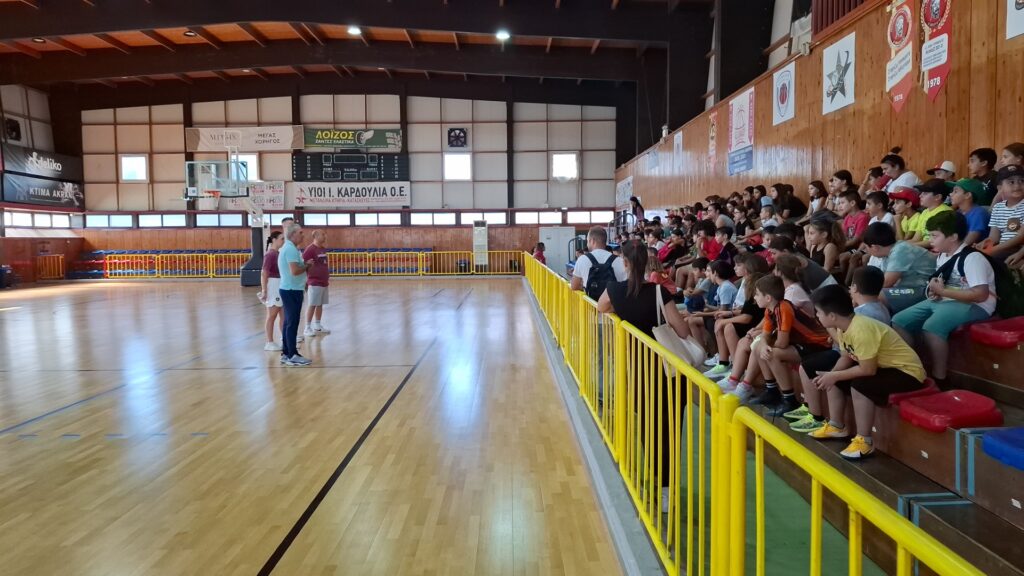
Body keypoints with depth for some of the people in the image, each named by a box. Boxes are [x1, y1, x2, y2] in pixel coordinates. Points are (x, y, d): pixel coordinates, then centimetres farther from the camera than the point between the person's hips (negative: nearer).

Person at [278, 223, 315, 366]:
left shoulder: (286, 248, 16)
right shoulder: (291, 249, -17)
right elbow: (295, 271, -26)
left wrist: (305, 264, 9)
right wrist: (307, 265, -10)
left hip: (288, 289, 10)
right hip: (292, 290, -10)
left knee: (289, 322, 12)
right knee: (293, 323, -6)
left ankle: (286, 354, 17)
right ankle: (292, 356, -3)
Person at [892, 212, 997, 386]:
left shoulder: (972, 258, -16)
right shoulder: (942, 256, 13)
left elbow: (981, 294, -25)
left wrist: (942, 291, -20)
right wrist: (934, 291, 6)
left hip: (973, 306, -9)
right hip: (943, 301, 9)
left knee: (931, 327, -35)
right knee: (899, 321, -3)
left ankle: (938, 379, -23)